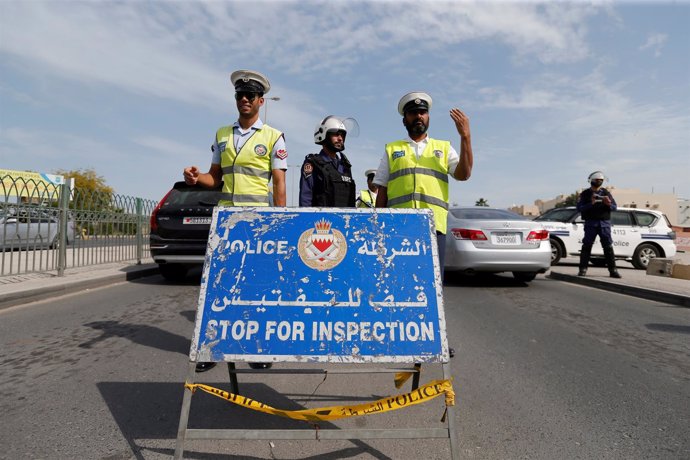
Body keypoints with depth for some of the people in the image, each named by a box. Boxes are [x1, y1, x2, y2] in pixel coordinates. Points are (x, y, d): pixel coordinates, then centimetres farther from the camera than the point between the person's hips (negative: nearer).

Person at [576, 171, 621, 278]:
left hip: (605, 223, 2)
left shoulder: (606, 193, 13)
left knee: (608, 246, 2)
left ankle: (613, 270, 5)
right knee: (586, 246, -3)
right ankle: (582, 269, 0)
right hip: (591, 223, -2)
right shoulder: (585, 194, 5)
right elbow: (579, 208, -4)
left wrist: (609, 204, -12)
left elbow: (615, 207, 10)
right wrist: (591, 204, -19)